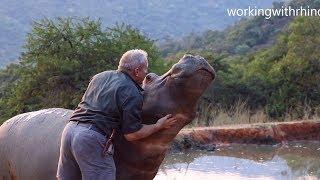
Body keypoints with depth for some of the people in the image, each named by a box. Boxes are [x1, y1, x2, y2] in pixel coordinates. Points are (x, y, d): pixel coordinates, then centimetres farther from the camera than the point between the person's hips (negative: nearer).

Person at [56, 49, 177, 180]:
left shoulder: (100, 76, 17)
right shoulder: (133, 94, -7)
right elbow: (131, 134, -7)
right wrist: (158, 126, 6)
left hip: (70, 129, 8)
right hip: (93, 139, -8)